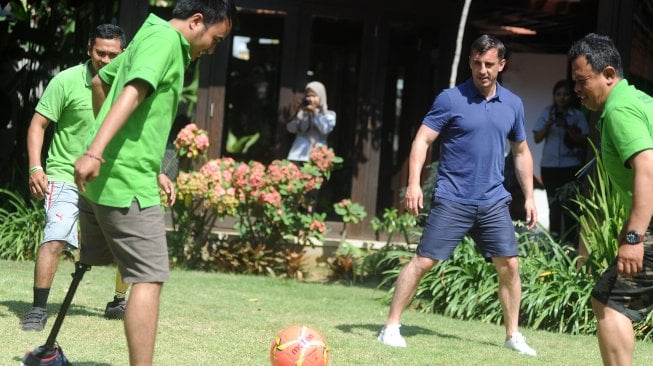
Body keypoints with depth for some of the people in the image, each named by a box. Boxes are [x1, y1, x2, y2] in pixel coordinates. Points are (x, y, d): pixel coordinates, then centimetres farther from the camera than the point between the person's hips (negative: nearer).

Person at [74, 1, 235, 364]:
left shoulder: (148, 36, 18)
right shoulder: (166, 39, -12)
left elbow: (101, 81, 31)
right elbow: (131, 94, -27)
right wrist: (95, 150, -39)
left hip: (100, 179, 10)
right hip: (129, 183, -10)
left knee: (90, 265, 23)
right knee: (150, 278, -10)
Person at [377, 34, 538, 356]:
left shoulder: (513, 105, 8)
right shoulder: (451, 99, -5)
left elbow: (521, 153, 18)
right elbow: (422, 140, -6)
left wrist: (529, 197, 13)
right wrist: (414, 183, -18)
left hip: (493, 201, 4)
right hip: (452, 199, -4)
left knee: (509, 265, 1)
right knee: (423, 261, -7)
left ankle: (513, 335, 15)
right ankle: (391, 327, 0)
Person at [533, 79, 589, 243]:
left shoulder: (578, 115, 2)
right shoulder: (546, 113, 8)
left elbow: (583, 141, -3)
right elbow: (537, 138, 6)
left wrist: (567, 127, -15)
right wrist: (548, 124, -11)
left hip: (571, 166, -2)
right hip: (549, 166, 2)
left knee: (569, 205, -8)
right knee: (554, 205, 5)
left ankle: (570, 242, -6)